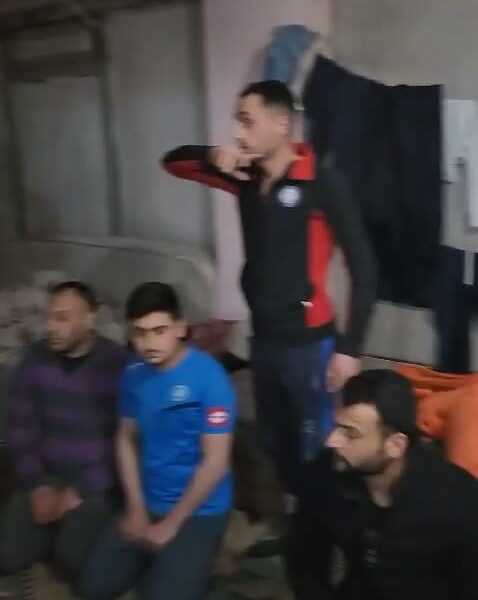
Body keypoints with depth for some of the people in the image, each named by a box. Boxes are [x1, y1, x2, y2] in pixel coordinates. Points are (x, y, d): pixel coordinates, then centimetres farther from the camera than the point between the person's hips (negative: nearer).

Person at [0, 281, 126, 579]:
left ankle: (77, 524, 9)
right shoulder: (36, 358, -1)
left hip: (96, 482, -4)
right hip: (46, 475, 4)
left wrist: (81, 491, -17)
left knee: (74, 558, -23)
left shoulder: (118, 364, -14)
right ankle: (58, 528, 14)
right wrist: (37, 484, -10)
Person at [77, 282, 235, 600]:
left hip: (199, 509, -5)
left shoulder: (209, 377, -19)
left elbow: (216, 462, -17)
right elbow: (127, 440, 9)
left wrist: (171, 524, -13)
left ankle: (189, 560, 11)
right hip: (147, 504, 5)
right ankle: (154, 559, 22)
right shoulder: (134, 375, -1)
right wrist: (136, 509, 0)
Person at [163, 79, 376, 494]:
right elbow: (174, 162, 11)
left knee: (314, 453, 3)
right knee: (276, 445, 20)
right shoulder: (246, 178, 4)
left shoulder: (321, 184, -14)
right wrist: (213, 157, -12)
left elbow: (362, 266, -14)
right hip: (263, 340, 7)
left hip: (308, 344, -7)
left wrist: (350, 348, -17)